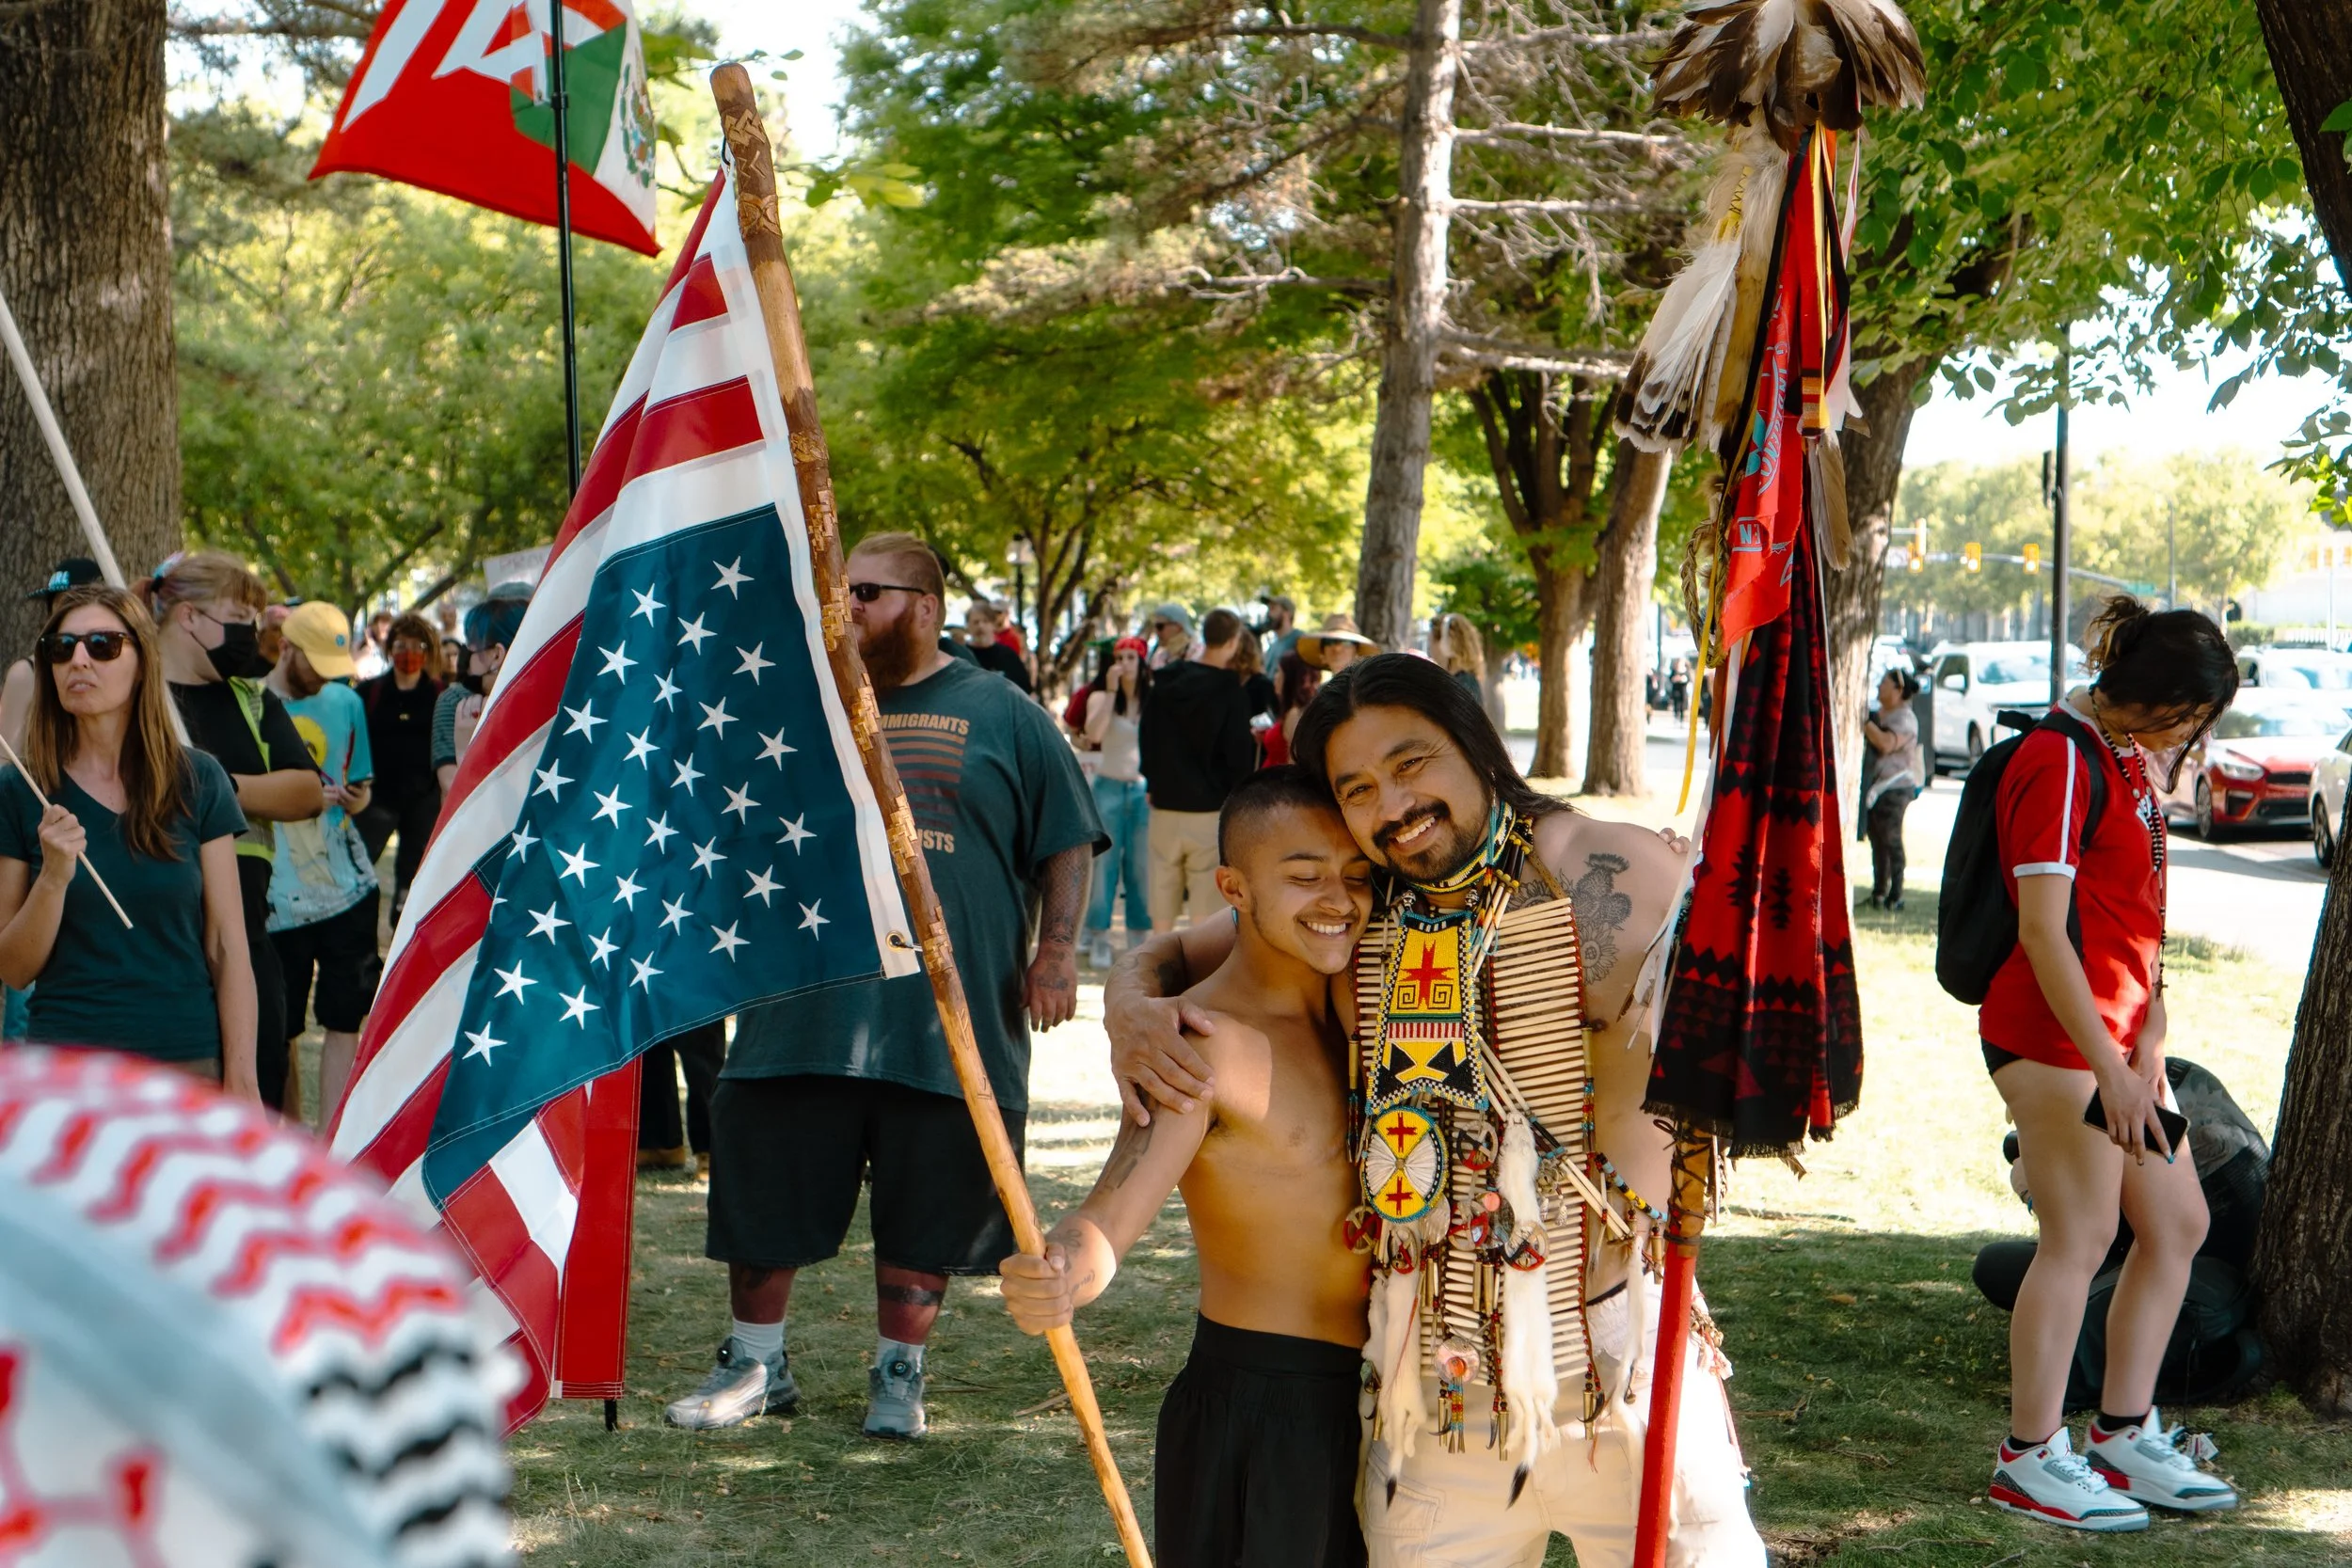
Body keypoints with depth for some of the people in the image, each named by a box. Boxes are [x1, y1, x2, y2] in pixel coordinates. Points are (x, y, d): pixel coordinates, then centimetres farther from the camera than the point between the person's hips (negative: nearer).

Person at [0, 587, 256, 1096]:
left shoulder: (198, 781, 0)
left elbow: (228, 948, -1)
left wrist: (240, 1081, -6)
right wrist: (54, 879, -16)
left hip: (189, 1059, 0)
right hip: (66, 1068, 0)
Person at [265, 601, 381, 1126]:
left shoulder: (345, 702, 10)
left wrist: (355, 798, -4)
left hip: (346, 887, 3)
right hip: (276, 897, -3)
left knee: (345, 1022, -2)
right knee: (278, 1033, 6)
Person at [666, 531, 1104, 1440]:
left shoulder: (1001, 714, 7)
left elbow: (1068, 845, 7)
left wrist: (1056, 949, -4)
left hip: (950, 1015, -2)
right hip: (804, 1005, 2)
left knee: (925, 1211, 5)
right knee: (766, 1191, 5)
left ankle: (898, 1375, 21)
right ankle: (755, 1364, 22)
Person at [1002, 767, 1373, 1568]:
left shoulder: (1337, 1008, 6)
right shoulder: (1205, 1043, -19)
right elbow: (1112, 1213, -31)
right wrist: (1057, 1276, -51)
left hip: (1356, 1403, 8)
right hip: (1252, 1411, -8)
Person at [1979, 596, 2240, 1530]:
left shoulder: (2128, 760, 15)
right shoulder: (2060, 761, -16)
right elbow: (2044, 931, -21)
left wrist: (2149, 1036, 9)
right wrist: (2109, 1068, -23)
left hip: (2111, 1034, 10)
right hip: (2053, 1036, -10)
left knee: (2177, 1223, 12)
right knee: (2081, 1236, -6)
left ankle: (2124, 1437, 21)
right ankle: (2031, 1460, 3)